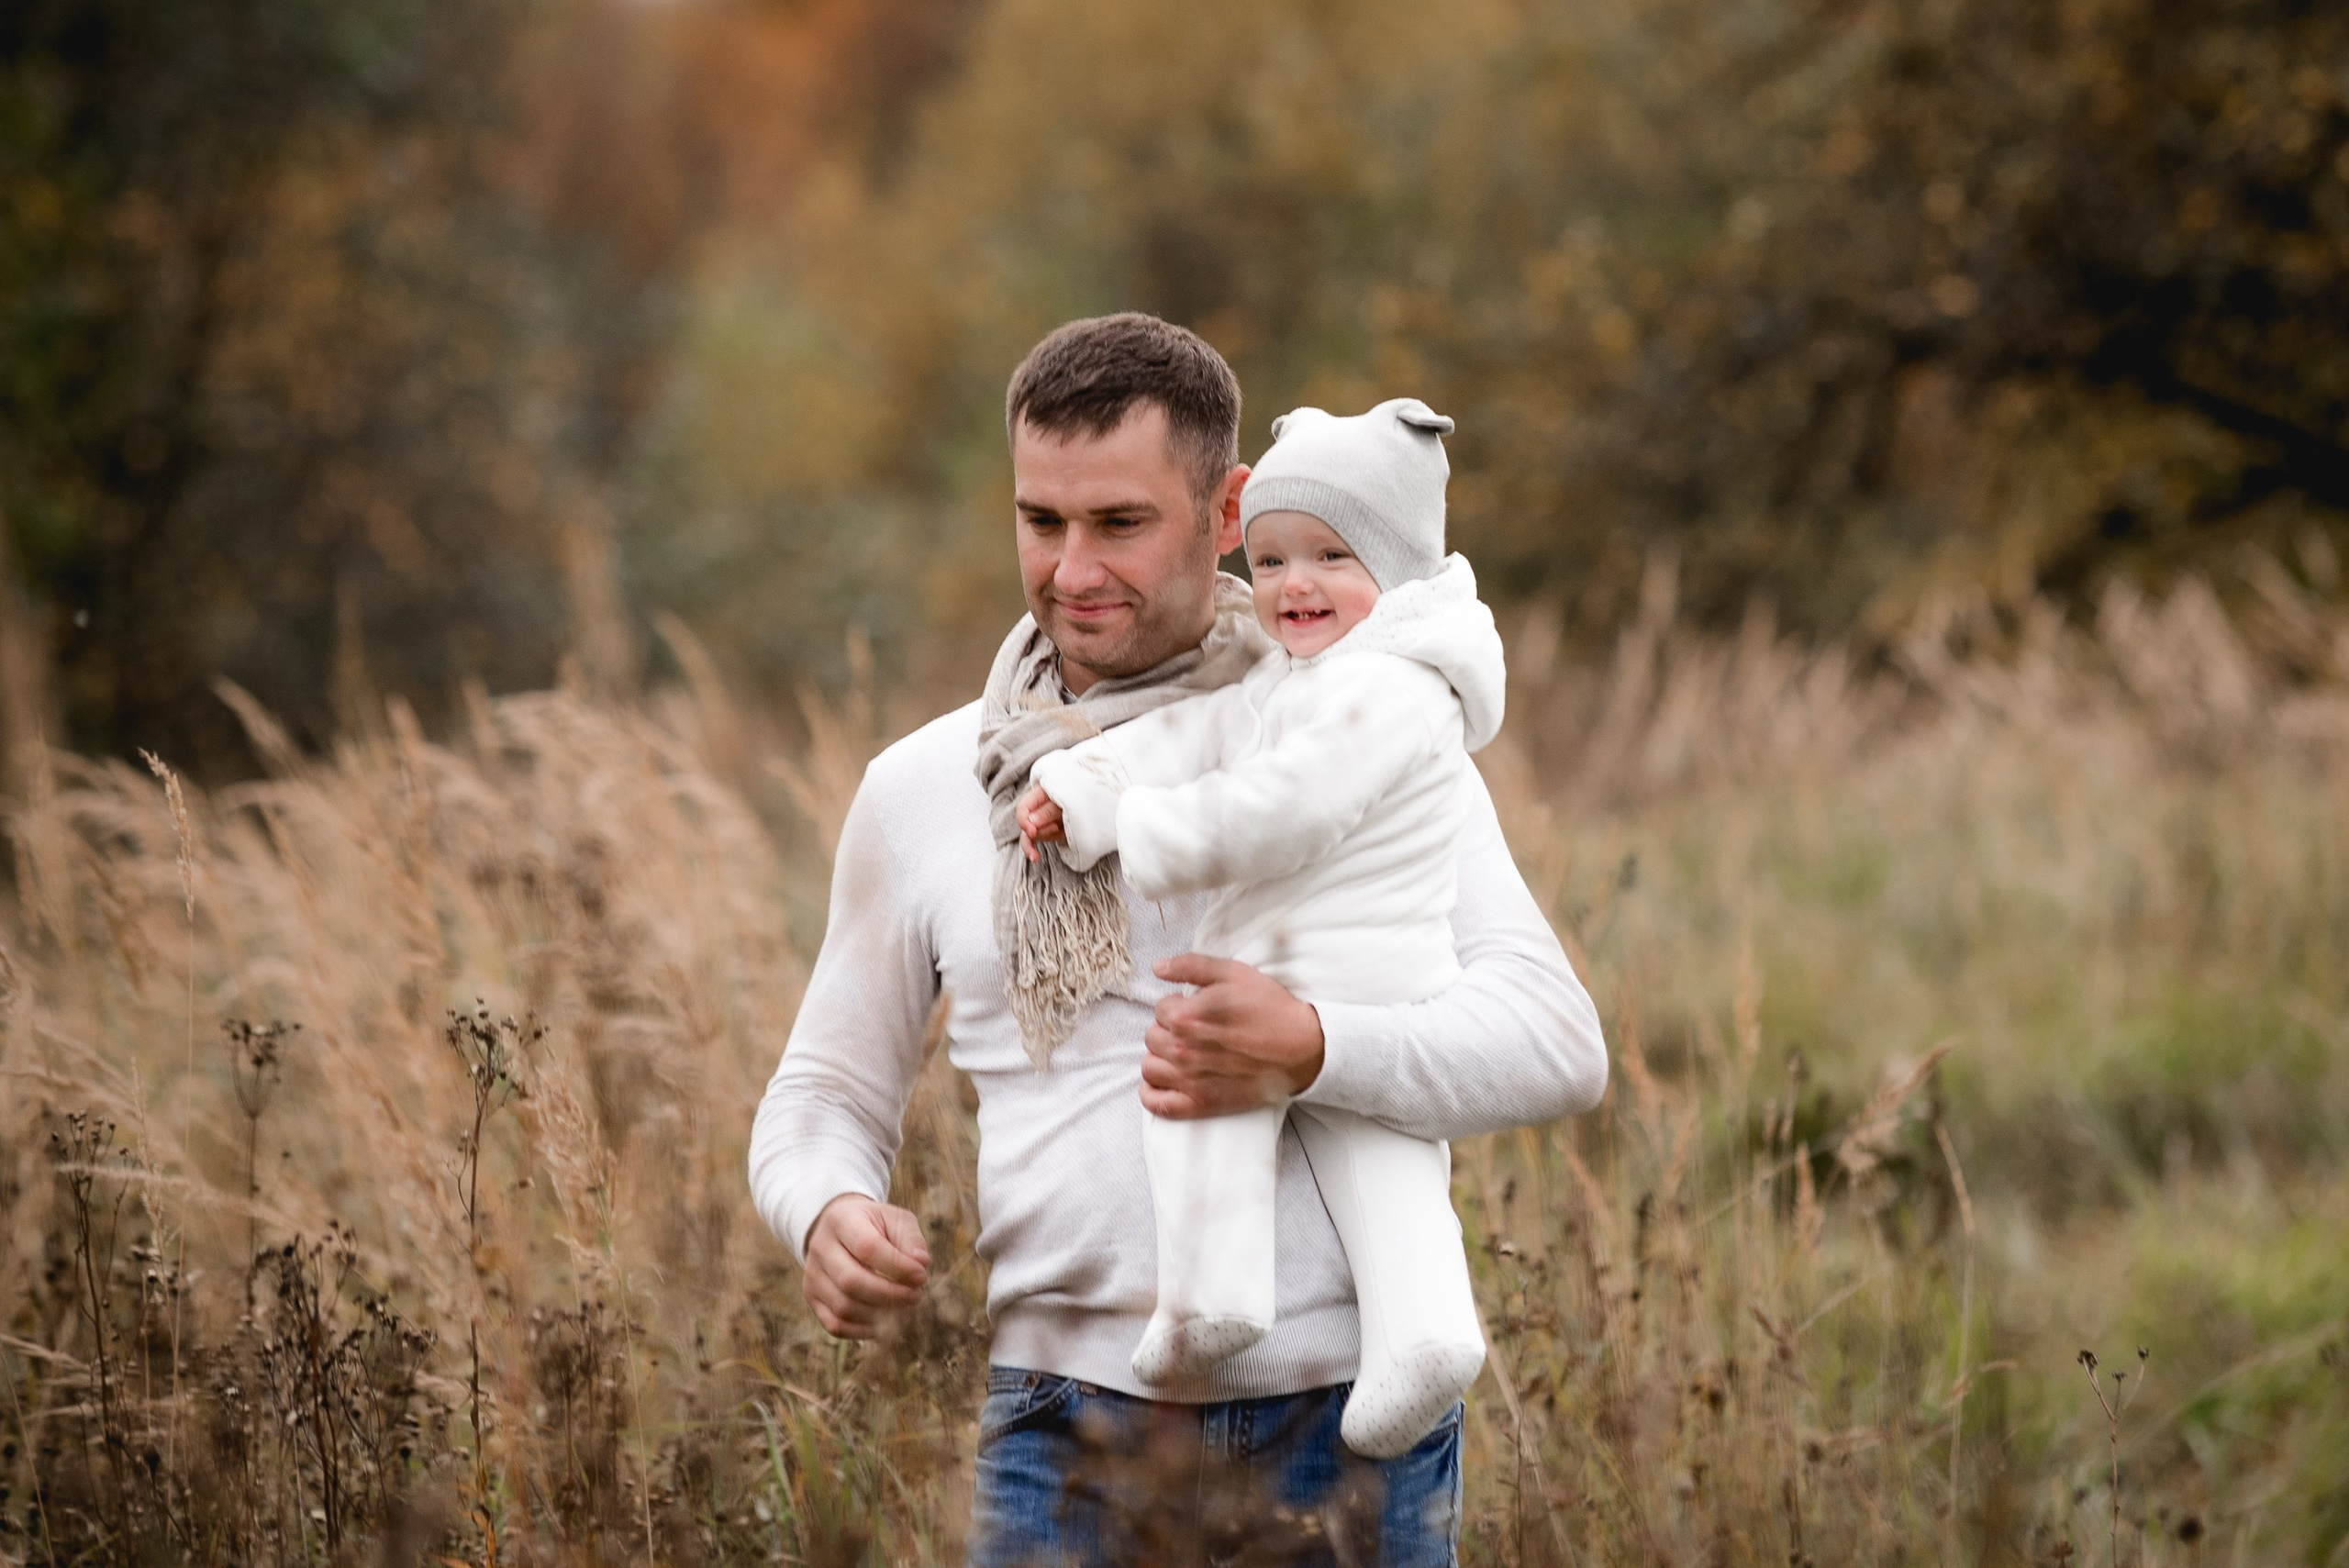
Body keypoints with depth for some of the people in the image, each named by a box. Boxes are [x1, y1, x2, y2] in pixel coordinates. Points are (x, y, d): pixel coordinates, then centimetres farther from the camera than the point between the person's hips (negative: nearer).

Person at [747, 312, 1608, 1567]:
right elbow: (824, 1097, 18)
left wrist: (1309, 1053, -26)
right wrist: (827, 1217, -6)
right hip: (1075, 1446, 1)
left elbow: (1556, 1043, -8)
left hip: (1353, 1431, -1)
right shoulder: (923, 790, 10)